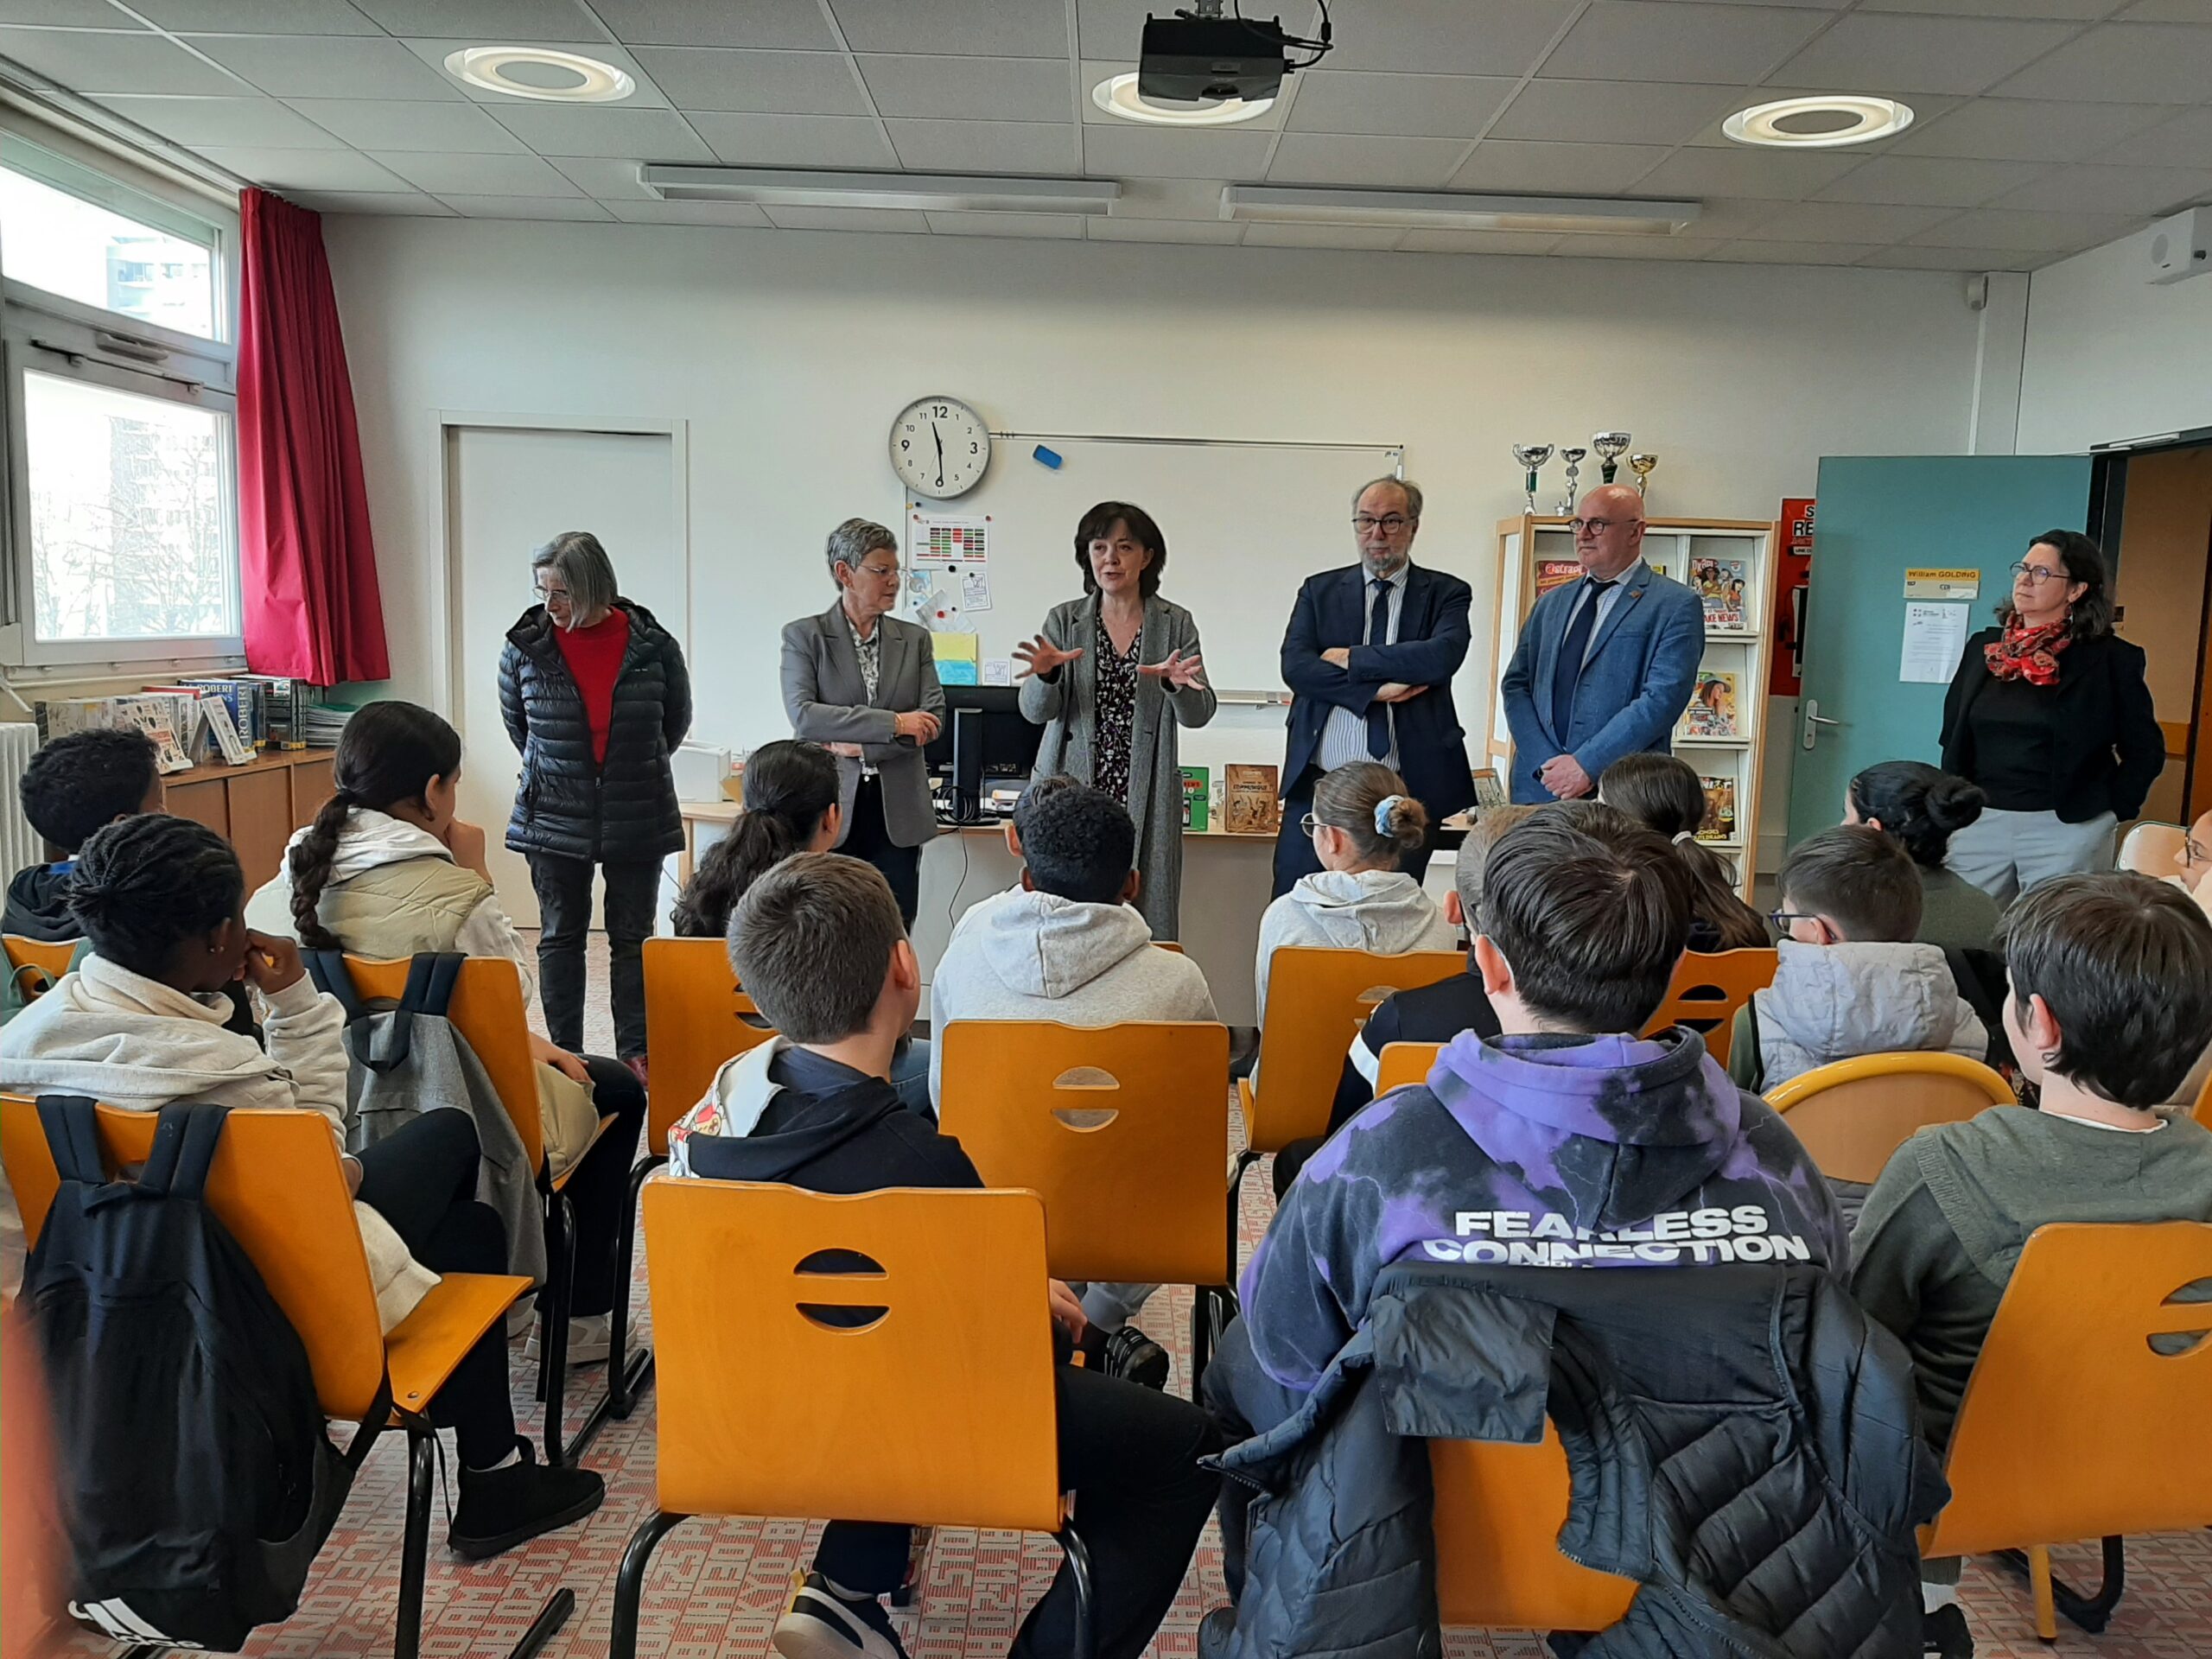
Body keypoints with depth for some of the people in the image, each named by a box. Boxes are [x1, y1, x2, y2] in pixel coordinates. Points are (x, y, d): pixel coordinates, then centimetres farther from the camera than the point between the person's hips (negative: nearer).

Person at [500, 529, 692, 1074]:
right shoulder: (524, 647, -5)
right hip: (554, 819, 1)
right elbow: (516, 723, 12)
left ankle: (635, 1052, 16)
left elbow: (676, 720, 10)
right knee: (560, 937, 8)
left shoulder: (653, 646, -7)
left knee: (632, 938, 7)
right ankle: (565, 1055, 18)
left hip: (638, 818, 0)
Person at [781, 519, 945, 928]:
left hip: (897, 815, 2)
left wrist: (860, 747, -9)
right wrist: (893, 723, -15)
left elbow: (933, 717, 3)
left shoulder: (914, 638, 12)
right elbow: (803, 714, -10)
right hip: (831, 809, -2)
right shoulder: (804, 636, 4)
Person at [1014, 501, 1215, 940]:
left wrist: (1177, 685, -21)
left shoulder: (1176, 623, 7)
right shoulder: (1064, 620, 8)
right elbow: (1035, 711, 0)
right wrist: (1047, 675, -22)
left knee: (1145, 919, -5)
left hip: (1146, 799, 0)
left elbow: (1198, 715, 0)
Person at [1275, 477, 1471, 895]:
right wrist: (1376, 689, -13)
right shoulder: (1319, 590, 12)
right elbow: (1294, 666, -4)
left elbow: (1443, 656, -14)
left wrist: (1351, 658, -9)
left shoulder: (1446, 593, 7)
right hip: (1317, 786, 1)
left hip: (1407, 791, -1)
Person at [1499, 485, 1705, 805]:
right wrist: (1547, 764, -6)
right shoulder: (1552, 603, 16)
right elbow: (1515, 684, 9)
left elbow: (1663, 698, -11)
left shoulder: (1676, 606, -1)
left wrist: (1587, 765, -15)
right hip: (1538, 786, 4)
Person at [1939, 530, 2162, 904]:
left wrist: (2111, 812, -1)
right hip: (1978, 824, 4)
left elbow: (2145, 750, 1)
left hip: (2065, 829, -4)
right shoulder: (1983, 648, 8)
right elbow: (1952, 737, 15)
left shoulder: (2110, 658, -4)